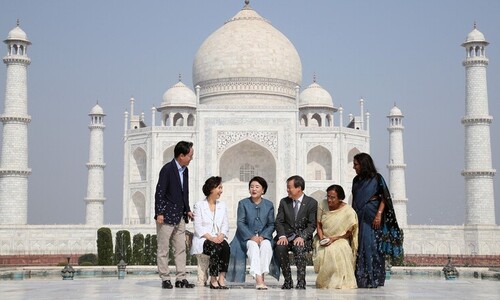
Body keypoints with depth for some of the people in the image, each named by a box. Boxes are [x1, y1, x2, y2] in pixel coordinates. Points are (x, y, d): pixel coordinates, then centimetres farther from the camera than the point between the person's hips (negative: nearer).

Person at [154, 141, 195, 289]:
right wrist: (159, 213, -17)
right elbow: (160, 192, -15)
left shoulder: (185, 170, 10)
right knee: (163, 249, 1)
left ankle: (181, 278, 10)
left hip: (179, 216, 8)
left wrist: (187, 210, 13)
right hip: (166, 216, -8)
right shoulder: (167, 169, -13)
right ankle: (165, 279, 6)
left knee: (181, 248, 7)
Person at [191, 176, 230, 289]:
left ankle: (221, 278, -31)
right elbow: (198, 227, -5)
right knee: (215, 247, -34)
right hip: (203, 239, -3)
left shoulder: (222, 206, 18)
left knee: (226, 246, -30)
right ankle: (213, 279, -25)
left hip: (218, 238, 4)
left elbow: (225, 225, 10)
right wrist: (211, 238, -19)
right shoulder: (199, 206, 4)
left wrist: (221, 236, -12)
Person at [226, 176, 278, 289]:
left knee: (266, 245, -33)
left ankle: (261, 275, -38)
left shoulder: (269, 205, 10)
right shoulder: (243, 203, 6)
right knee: (253, 246, -35)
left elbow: (271, 224, 7)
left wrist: (262, 236, -12)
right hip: (247, 237, -2)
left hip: (264, 236, 2)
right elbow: (240, 223, -1)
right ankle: (259, 280, -46)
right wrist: (252, 237, -16)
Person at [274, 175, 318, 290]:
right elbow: (279, 221, 5)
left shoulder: (311, 203, 1)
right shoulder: (284, 202, 11)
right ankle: (288, 280, -19)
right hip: (287, 236, 3)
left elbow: (312, 225, -5)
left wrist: (302, 237, -22)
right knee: (280, 247, -31)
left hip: (303, 237, -2)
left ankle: (301, 282, -27)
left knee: (299, 247, -36)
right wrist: (282, 236, -15)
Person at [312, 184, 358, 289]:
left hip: (340, 240, -3)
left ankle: (339, 282, -19)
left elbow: (349, 232, -5)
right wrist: (321, 238, -10)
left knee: (335, 251, -35)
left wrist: (334, 238, -16)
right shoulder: (323, 205, -2)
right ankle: (322, 282, -12)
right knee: (320, 253, -29)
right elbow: (318, 224, 6)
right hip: (323, 239, 3)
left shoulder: (348, 211, -11)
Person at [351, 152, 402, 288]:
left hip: (371, 217, -6)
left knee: (371, 246, -8)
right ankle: (360, 279, 2)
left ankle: (373, 279, -6)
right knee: (359, 247, 0)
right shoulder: (356, 180, 15)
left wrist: (379, 215, -17)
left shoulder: (376, 178, -2)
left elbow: (384, 198, -7)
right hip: (359, 217, 6)